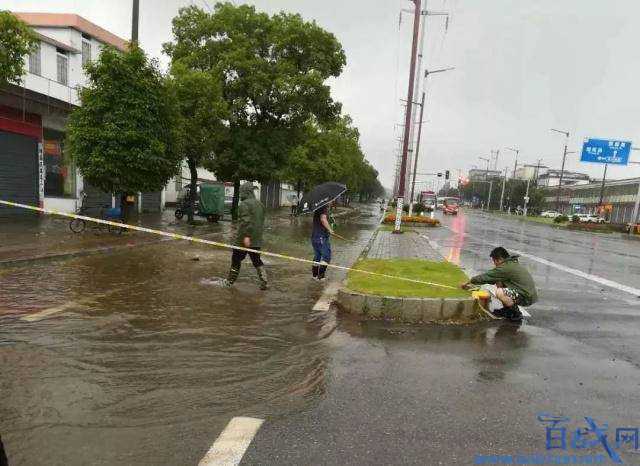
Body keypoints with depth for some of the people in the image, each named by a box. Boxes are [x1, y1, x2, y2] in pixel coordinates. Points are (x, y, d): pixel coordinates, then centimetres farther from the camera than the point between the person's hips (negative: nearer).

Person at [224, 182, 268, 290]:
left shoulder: (244, 204, -13)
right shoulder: (260, 204, 13)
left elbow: (246, 221, -24)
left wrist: (246, 236, -26)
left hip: (245, 239, -7)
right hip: (257, 240, 7)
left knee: (236, 260, 9)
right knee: (257, 261, 12)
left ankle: (230, 281, 20)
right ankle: (264, 282, 4)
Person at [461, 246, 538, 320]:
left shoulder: (506, 267, -19)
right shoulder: (512, 263, 12)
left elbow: (487, 276, -13)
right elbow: (491, 277, 20)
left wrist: (468, 282, 0)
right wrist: (473, 284, 17)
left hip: (527, 297, -10)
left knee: (499, 292, -25)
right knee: (499, 283, 11)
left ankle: (516, 314, -5)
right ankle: (507, 310, 17)